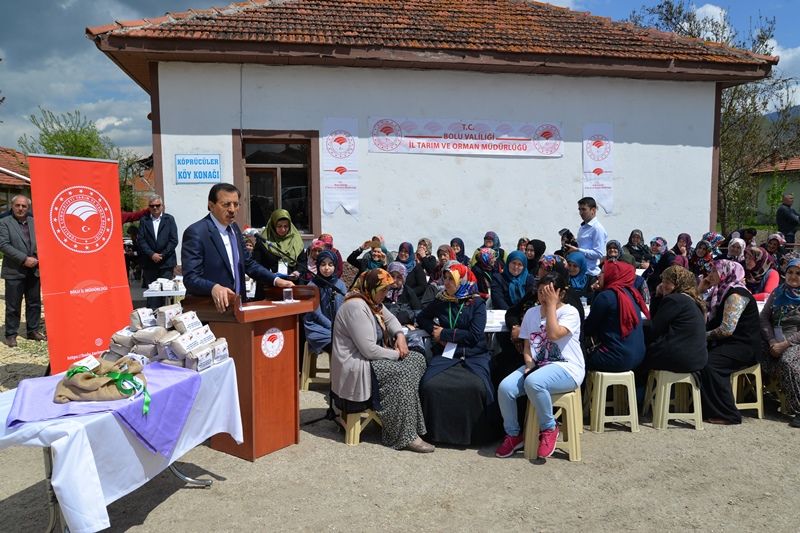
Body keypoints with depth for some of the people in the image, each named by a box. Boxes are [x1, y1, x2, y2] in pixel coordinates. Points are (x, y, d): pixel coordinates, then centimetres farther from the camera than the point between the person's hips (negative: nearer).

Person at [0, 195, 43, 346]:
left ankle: (33, 331, 23)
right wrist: (24, 259, -17)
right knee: (13, 305, 2)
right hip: (14, 271, -4)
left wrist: (39, 255, -7)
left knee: (34, 303, 11)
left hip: (34, 270, 4)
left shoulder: (34, 222, 10)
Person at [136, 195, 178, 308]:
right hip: (149, 263, 1)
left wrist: (162, 255, -9)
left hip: (166, 262, -1)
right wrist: (151, 254, -12)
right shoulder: (144, 220, 8)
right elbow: (141, 240, 0)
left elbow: (174, 240, -1)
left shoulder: (169, 219, 5)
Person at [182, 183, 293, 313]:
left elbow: (247, 263, 16)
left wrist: (275, 280, 2)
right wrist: (214, 288, -36)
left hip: (236, 305, 6)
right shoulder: (196, 232, -13)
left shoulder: (233, 228, 9)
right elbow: (190, 278, -18)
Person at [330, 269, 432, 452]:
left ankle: (415, 421, -4)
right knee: (402, 373, -24)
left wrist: (400, 335, 1)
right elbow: (369, 350, -28)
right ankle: (405, 436, -16)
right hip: (357, 367, -10)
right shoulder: (356, 307, -24)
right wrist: (396, 354, -13)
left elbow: (390, 319, 23)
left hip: (371, 358, 11)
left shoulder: (372, 301, 7)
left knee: (417, 359, 0)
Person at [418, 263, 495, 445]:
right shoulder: (441, 301, 13)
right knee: (430, 386, -27)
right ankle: (437, 430, -5)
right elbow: (421, 318, 24)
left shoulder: (477, 304, 4)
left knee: (477, 387, -32)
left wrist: (444, 334, -4)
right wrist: (434, 331, 3)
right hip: (445, 354, 2)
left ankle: (477, 433, -8)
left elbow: (474, 335, -6)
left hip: (474, 356, -2)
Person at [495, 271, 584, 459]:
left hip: (566, 368, -6)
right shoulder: (531, 313, 13)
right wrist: (529, 363, -7)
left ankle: (549, 429, -11)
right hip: (537, 366, 6)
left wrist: (551, 305, -16)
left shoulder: (570, 312, -4)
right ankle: (513, 435, 2)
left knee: (533, 382, -37)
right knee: (505, 388, -21)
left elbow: (553, 334, -23)